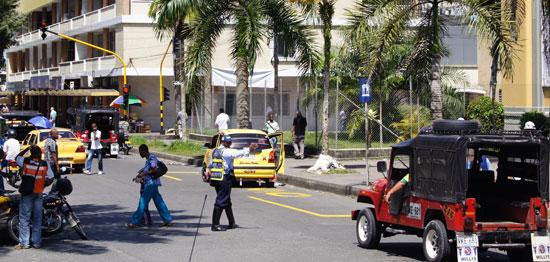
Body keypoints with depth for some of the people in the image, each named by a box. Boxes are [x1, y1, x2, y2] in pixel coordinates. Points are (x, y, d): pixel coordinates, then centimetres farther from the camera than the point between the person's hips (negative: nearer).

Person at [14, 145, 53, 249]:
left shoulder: (25, 161, -7)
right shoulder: (45, 165, -4)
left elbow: (17, 157, 14)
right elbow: (50, 179, 2)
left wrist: (27, 149, 17)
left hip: (26, 193, -2)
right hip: (38, 194, 2)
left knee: (24, 218, 1)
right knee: (37, 218, 9)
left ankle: (24, 242, -1)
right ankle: (36, 242, 10)